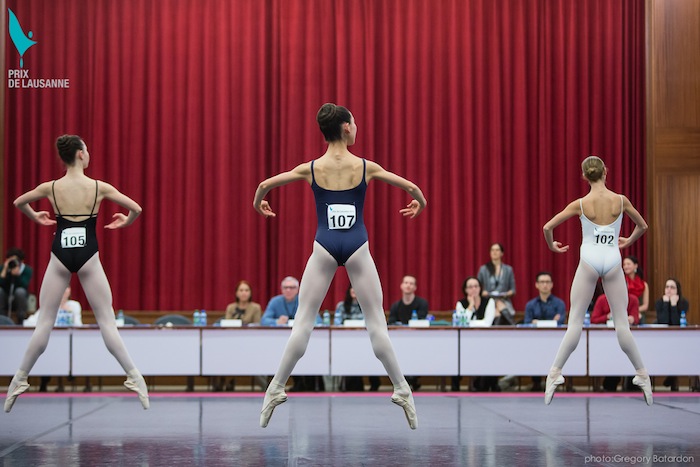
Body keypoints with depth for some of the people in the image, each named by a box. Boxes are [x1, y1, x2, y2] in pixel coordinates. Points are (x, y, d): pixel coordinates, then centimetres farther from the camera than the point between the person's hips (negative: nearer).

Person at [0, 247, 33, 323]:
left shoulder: (27, 269, -8)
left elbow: (25, 286, -23)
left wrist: (17, 274, -35)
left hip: (19, 300, -1)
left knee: (20, 291, -33)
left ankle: (21, 320, -23)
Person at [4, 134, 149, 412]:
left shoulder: (50, 188, -1)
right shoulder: (99, 188, -5)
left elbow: (18, 203, 16)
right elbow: (136, 209, -2)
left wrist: (36, 218, 33)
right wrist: (125, 223, 18)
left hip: (60, 257, 1)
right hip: (88, 258, -1)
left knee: (44, 323, 8)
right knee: (107, 322, 4)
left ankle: (19, 381, 9)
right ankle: (135, 378, 2)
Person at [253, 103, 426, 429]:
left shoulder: (311, 168, 0)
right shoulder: (365, 167, -2)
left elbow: (264, 185, 4)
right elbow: (412, 188, 4)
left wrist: (258, 204, 26)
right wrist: (419, 203, 27)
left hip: (324, 247, 1)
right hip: (357, 248, 0)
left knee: (302, 322, 4)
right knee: (377, 324, 5)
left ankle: (275, 390, 5)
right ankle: (402, 391, 7)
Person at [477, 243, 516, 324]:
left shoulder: (508, 270, 13)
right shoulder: (483, 269, 12)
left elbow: (513, 289, 12)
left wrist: (507, 294, -9)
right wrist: (482, 292, -9)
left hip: (504, 302, 1)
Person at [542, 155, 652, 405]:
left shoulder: (580, 204, -4)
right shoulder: (621, 200, -2)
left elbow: (547, 227, -4)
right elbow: (642, 226, 13)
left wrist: (552, 246, 15)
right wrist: (629, 241, 32)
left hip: (589, 261, -1)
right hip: (613, 261, 1)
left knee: (575, 321, 4)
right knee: (622, 323, 8)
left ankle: (555, 372, 1)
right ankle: (642, 374, 12)